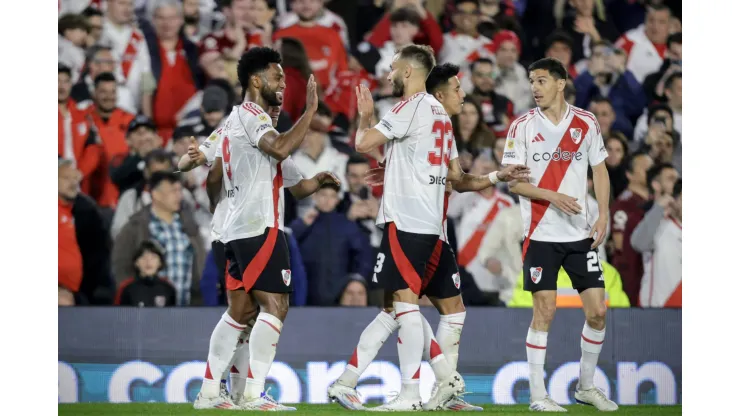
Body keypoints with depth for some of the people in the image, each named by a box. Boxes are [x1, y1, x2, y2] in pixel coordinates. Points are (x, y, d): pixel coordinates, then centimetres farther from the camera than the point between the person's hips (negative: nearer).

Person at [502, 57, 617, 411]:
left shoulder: (586, 123, 4)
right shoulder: (522, 126, -3)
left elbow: (600, 171, 11)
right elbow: (512, 181, -5)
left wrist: (603, 216, 0)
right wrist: (552, 197, -19)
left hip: (581, 233, 3)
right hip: (541, 233, -3)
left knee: (597, 312, 2)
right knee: (544, 312, -6)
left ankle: (586, 386, 19)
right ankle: (537, 395, 1)